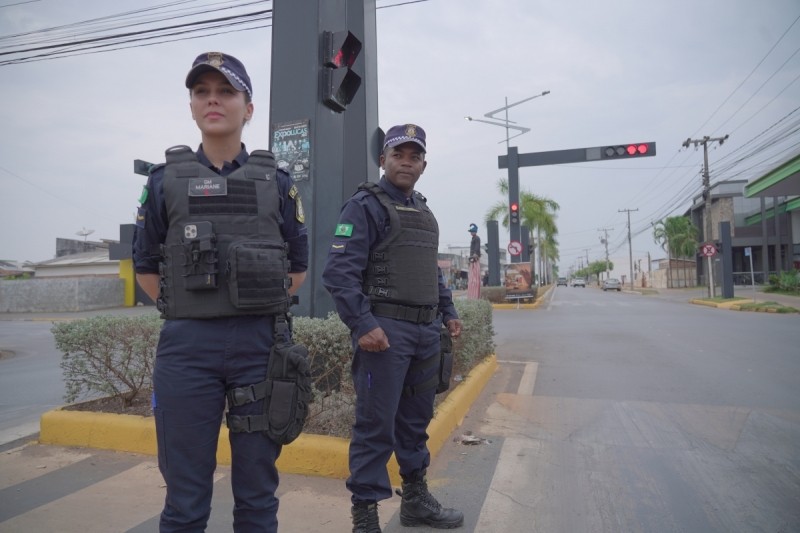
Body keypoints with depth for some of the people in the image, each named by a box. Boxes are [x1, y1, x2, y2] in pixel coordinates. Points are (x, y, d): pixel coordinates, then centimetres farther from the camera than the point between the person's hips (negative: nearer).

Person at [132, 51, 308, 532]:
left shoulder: (277, 182, 6)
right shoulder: (165, 180, 6)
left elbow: (298, 266, 11)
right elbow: (146, 266, 12)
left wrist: (259, 306, 3)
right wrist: (186, 312, 3)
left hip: (261, 343, 0)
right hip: (186, 346, 0)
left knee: (257, 487, 12)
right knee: (186, 494, 10)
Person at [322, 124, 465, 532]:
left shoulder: (423, 211, 19)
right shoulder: (365, 205, -6)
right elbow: (339, 272, -16)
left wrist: (448, 313, 18)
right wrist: (363, 325, -22)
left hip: (425, 332, 8)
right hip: (385, 330, -8)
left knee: (416, 420, 17)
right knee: (376, 425, 0)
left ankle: (416, 500, 32)